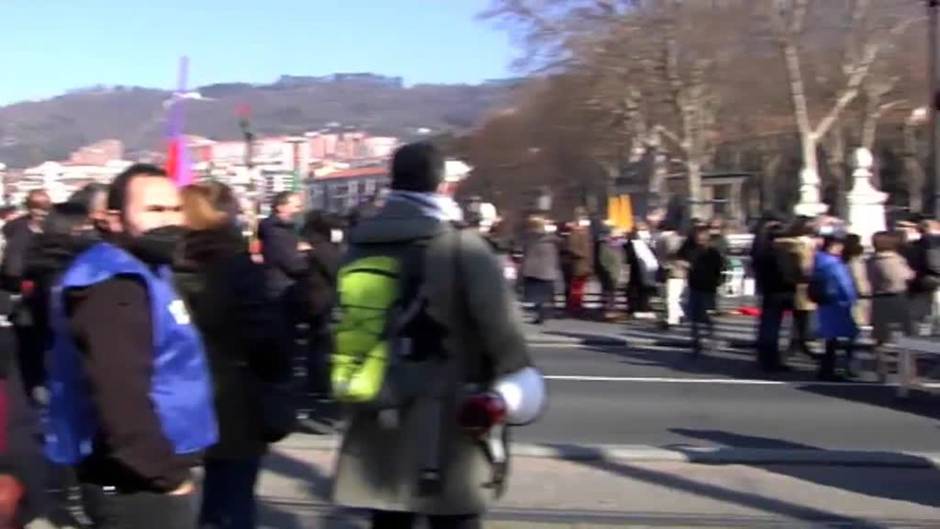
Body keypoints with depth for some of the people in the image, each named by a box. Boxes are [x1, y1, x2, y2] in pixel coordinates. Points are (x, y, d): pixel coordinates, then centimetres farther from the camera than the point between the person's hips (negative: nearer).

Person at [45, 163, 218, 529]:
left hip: (143, 477, 10)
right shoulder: (114, 286, -20)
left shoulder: (143, 273, 14)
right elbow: (119, 396, -29)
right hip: (138, 484, -10)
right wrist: (166, 474, -20)